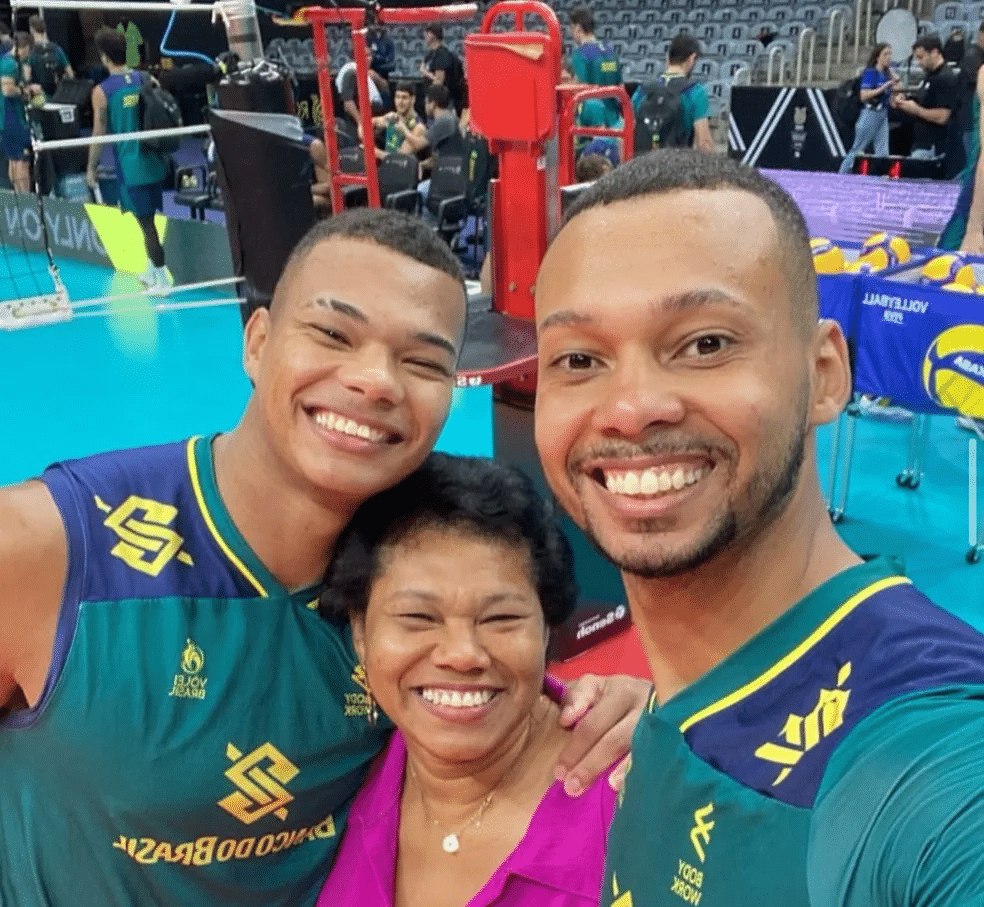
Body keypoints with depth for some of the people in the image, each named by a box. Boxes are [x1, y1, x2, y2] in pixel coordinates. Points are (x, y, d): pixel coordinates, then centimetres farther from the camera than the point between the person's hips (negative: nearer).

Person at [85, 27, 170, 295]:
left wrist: (91, 168, 4)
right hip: (154, 161, 5)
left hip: (130, 167, -5)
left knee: (146, 223, 1)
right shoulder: (146, 80, 3)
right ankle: (151, 272, 29)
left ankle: (163, 281, 5)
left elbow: (100, 134, -7)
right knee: (149, 220, 18)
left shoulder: (102, 92, -10)